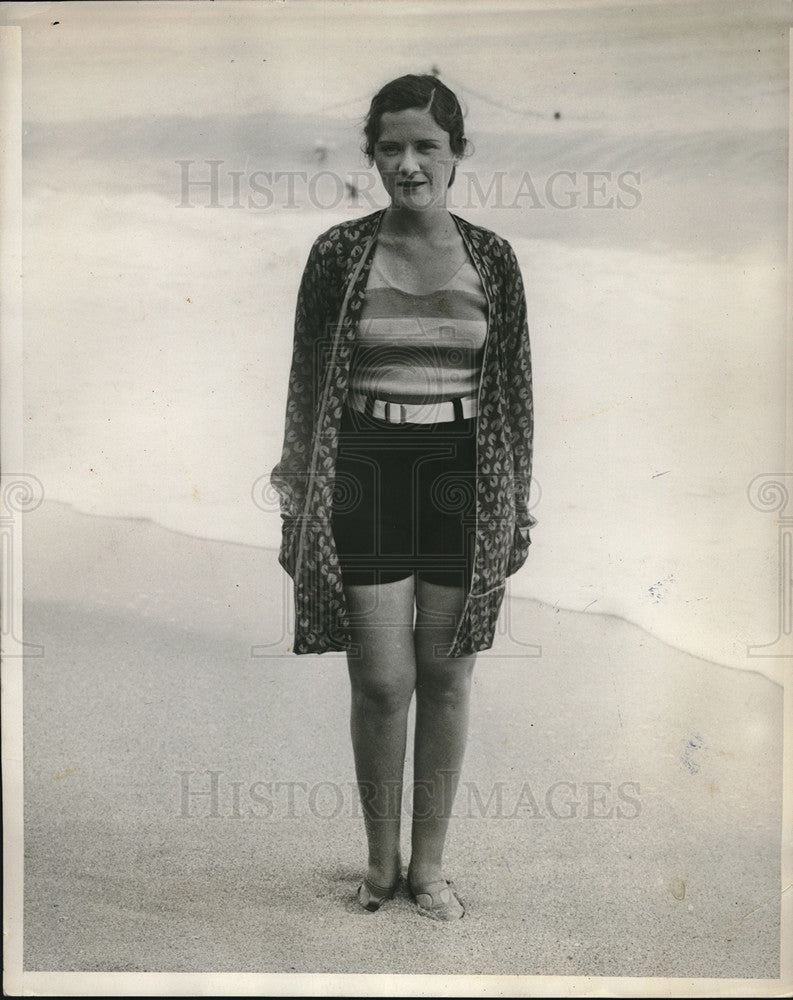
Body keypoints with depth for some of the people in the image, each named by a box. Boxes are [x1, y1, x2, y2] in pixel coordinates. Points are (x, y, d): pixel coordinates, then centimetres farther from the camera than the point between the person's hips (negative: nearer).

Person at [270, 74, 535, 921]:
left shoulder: (491, 258, 4)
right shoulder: (339, 252, 0)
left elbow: (515, 389, 8)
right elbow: (307, 383, 3)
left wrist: (519, 506, 7)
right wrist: (297, 502, 1)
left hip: (463, 478, 2)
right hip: (365, 475, -1)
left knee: (445, 677, 8)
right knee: (381, 681, 1)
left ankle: (429, 863, 26)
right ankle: (381, 859, 25)